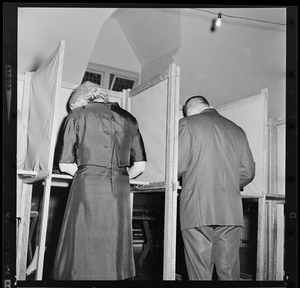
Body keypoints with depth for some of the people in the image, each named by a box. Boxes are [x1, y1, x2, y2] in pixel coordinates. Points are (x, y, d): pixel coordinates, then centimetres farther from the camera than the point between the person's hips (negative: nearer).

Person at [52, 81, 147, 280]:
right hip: (121, 190, 3)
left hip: (88, 188, -3)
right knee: (117, 255, 9)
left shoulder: (77, 114, 7)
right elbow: (140, 166, 10)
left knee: (81, 252, 4)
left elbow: (65, 165, 4)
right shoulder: (128, 118, 14)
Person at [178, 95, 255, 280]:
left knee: (200, 272, 1)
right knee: (230, 271, 10)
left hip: (197, 209, -4)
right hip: (231, 211, 5)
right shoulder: (238, 130, 15)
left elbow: (179, 166, -7)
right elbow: (248, 172, 13)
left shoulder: (188, 123, 1)